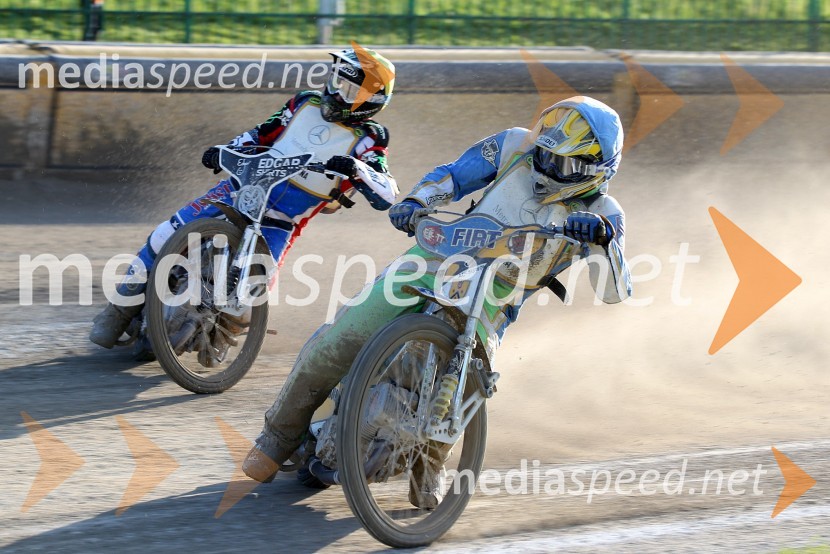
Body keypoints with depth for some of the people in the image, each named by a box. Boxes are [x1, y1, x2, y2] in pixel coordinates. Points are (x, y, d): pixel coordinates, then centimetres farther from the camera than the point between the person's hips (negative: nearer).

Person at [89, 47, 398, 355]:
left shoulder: (367, 141, -3)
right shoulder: (306, 104, 11)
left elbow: (386, 195, -16)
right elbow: (262, 133, 20)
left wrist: (355, 170, -35)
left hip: (281, 221, -3)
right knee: (167, 236, -12)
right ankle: (122, 309, 3)